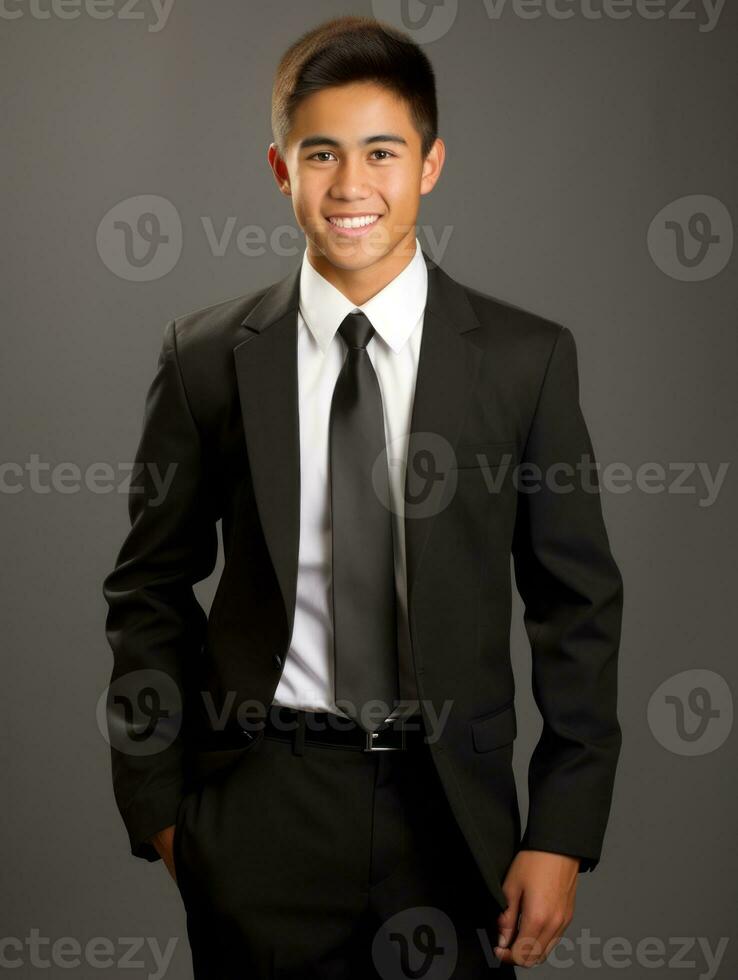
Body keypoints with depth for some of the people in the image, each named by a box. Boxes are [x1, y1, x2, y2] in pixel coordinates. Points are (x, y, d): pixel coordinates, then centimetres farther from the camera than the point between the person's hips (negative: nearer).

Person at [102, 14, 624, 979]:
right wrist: (157, 804, 4)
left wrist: (563, 833, -3)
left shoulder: (527, 358, -2)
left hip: (453, 815, 0)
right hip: (261, 816, 0)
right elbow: (149, 591, 7)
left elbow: (578, 605, 1)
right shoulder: (207, 357, -1)